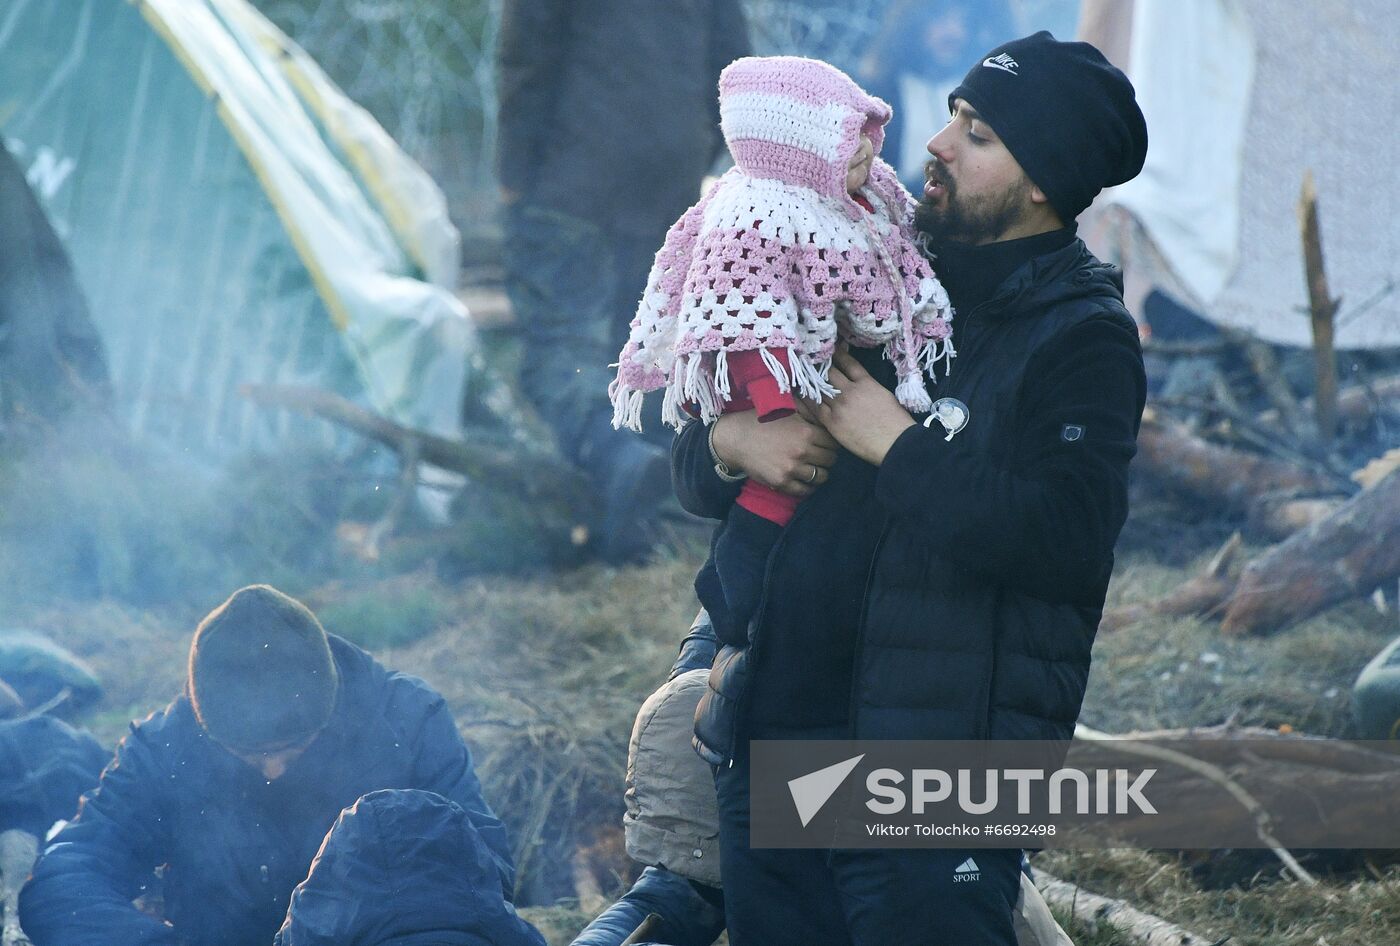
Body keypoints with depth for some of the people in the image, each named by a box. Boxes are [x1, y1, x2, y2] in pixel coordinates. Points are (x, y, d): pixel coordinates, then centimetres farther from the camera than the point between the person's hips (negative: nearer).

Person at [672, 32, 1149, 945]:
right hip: (772, 748, 7)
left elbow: (1064, 543, -22)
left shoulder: (1082, 338, -6)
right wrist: (730, 440, -6)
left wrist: (899, 446, -16)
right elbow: (694, 470, 18)